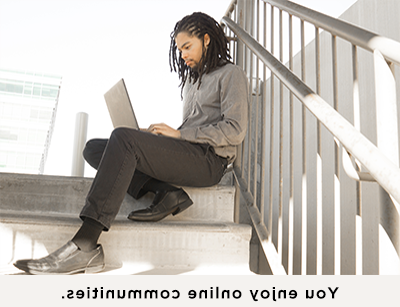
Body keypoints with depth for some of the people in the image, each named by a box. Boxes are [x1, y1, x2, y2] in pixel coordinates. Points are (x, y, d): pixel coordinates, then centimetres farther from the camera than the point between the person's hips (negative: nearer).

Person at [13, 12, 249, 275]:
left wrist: (179, 134, -10)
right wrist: (157, 135, 7)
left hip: (208, 159, -8)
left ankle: (84, 246, -35)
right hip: (186, 156, 8)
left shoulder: (231, 75, 6)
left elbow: (234, 131, -9)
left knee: (123, 137, -29)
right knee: (94, 148, -3)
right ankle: (166, 193, -19)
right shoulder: (192, 80, 30)